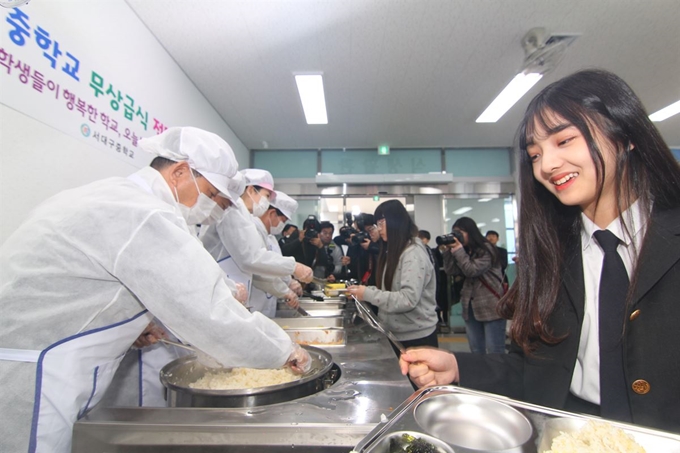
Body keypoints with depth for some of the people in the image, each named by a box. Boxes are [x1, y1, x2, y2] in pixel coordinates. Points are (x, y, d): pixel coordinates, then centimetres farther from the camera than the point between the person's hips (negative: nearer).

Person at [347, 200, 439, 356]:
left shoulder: (414, 253, -19)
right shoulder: (394, 251, 10)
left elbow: (409, 300, -27)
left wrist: (368, 294, -25)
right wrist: (364, 290, -5)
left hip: (416, 337, -8)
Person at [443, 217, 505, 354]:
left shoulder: (486, 249, -8)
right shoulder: (464, 251, 11)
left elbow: (472, 271, -17)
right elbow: (451, 271, 2)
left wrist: (458, 250, -14)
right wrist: (448, 251, -5)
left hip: (491, 307, -7)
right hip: (471, 307, 7)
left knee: (495, 352, -2)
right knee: (476, 351, 13)